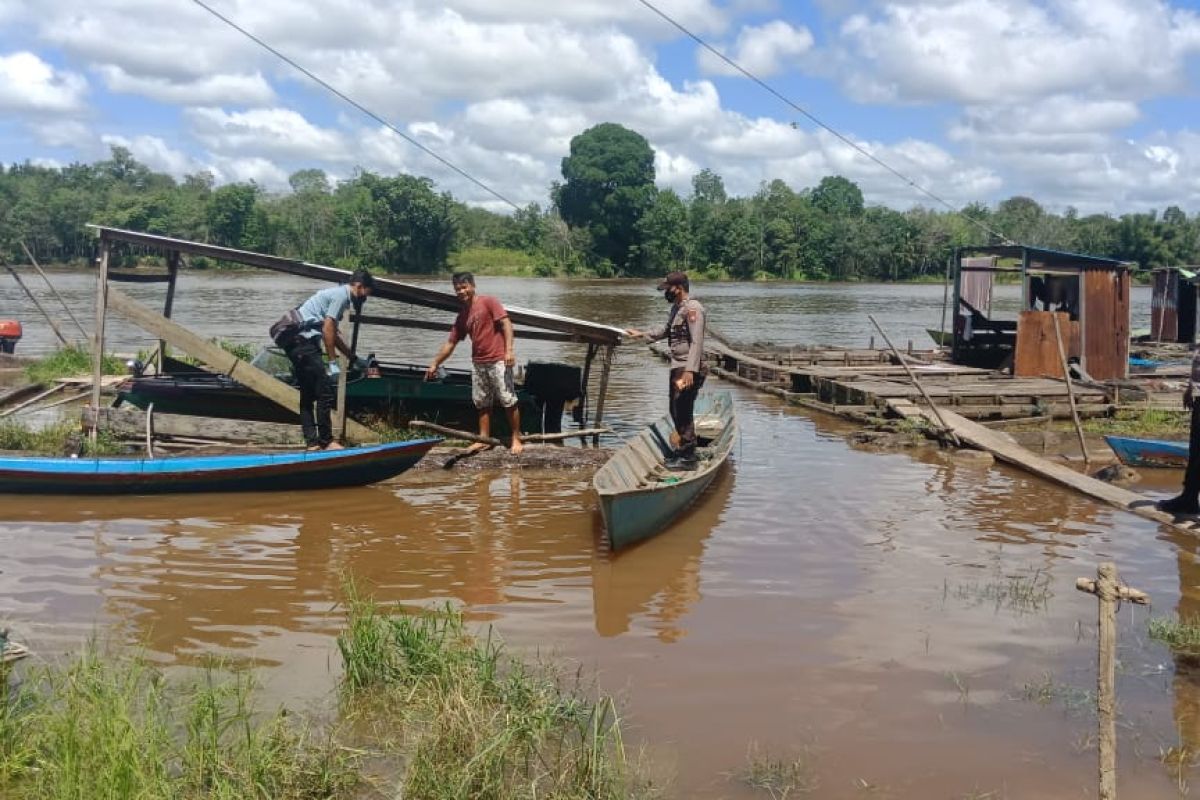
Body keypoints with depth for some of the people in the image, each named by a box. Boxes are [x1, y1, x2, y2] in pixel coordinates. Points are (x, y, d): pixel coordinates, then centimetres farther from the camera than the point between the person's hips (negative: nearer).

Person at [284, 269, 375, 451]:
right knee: (325, 393, -6)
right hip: (303, 340, -11)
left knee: (307, 395, 12)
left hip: (294, 341, 11)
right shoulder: (341, 295, -6)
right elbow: (327, 329, -14)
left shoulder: (336, 293, 24)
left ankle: (312, 443, 14)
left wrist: (354, 357, 35)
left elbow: (333, 335, 31)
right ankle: (326, 442, -1)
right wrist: (333, 363, -12)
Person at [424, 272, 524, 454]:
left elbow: (506, 323, -12)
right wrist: (435, 363, 17)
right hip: (478, 363, 7)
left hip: (498, 360, -7)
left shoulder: (488, 302, -5)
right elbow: (450, 343, 18)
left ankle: (516, 439, 3)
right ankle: (483, 440, 18)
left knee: (509, 401, -4)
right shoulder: (462, 316, 13)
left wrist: (509, 349, -22)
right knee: (482, 404, 11)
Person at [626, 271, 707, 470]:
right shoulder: (676, 308, 16)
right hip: (677, 367, 10)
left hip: (689, 370, -10)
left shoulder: (692, 308, -16)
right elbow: (666, 331, 33)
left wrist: (689, 370, -30)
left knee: (683, 412, -8)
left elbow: (697, 342, -23)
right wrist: (642, 334, 32)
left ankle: (687, 458, -1)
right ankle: (684, 451, 27)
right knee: (676, 411, 16)